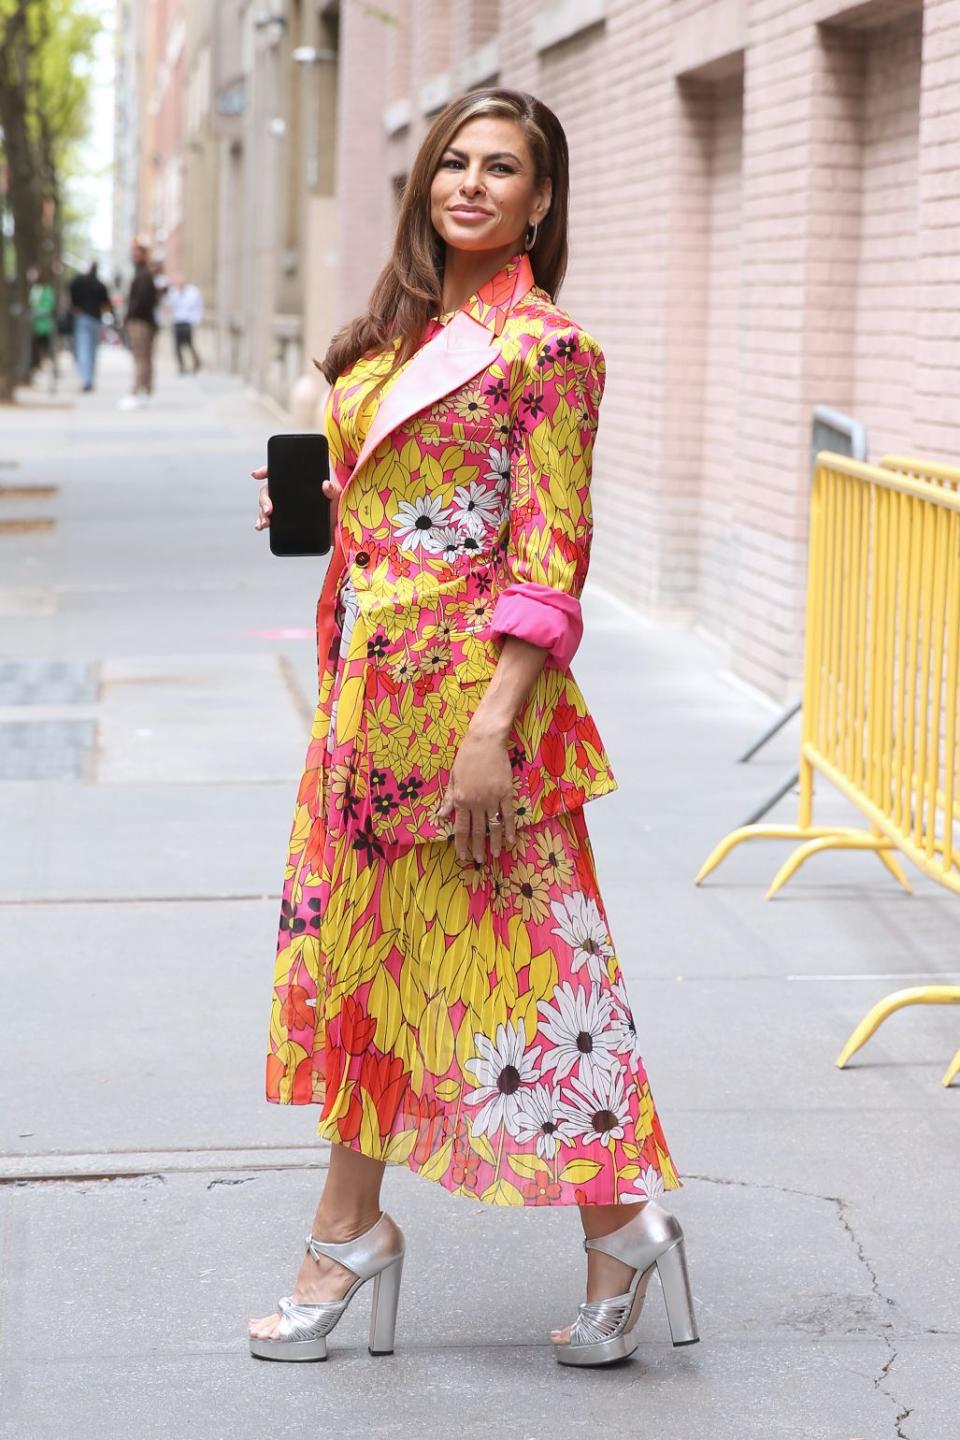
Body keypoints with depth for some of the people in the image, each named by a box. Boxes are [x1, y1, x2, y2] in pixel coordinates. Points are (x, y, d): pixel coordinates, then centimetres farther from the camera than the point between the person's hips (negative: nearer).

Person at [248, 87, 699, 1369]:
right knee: (358, 943, 11)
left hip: (469, 684, -8)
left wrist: (493, 729, -21)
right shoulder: (396, 334, 14)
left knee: (514, 954, -4)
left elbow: (548, 557, -15)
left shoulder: (543, 348, -10)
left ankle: (622, 1219, 9)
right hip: (370, 684, 8)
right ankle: (351, 1233, 20)